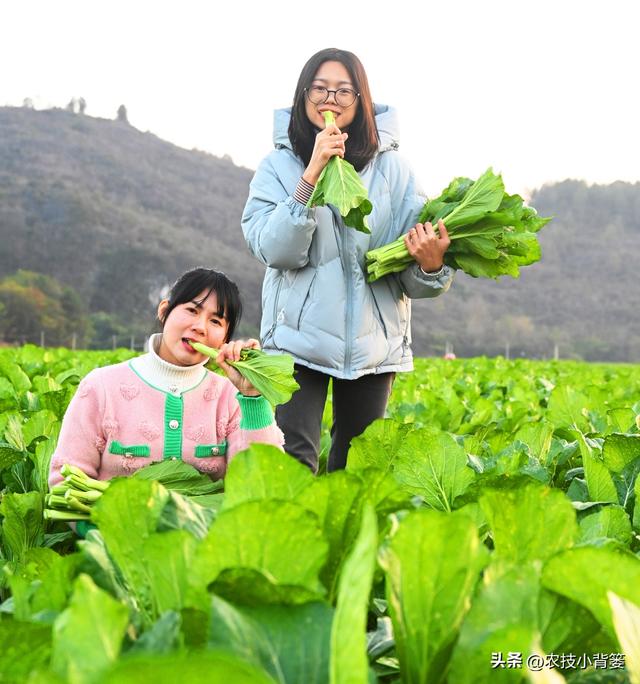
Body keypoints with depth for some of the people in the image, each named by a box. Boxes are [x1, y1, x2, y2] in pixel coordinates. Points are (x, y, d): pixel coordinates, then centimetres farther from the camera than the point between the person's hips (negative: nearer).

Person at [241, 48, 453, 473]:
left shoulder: (391, 167, 3)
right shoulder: (279, 166, 1)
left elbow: (410, 276, 1)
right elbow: (274, 250, -13)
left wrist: (431, 264, -23)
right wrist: (313, 174, -19)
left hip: (373, 342, 2)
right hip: (298, 338, -2)